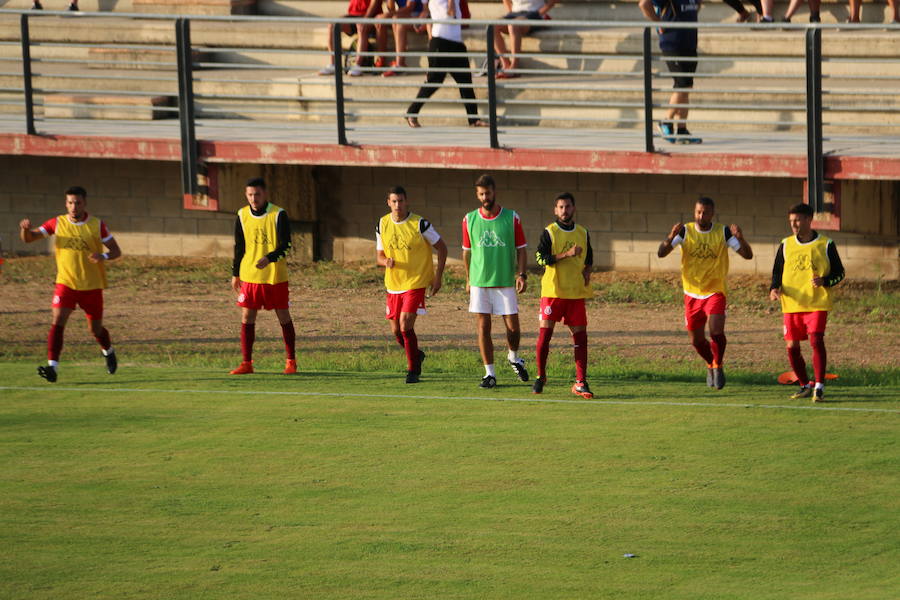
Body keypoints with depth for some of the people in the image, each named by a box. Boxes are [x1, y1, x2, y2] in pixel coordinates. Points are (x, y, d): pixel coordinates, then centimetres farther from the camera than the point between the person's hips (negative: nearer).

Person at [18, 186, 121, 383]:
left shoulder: (97, 225, -4)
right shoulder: (57, 223, -1)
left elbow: (116, 251, 0)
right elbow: (28, 238, -2)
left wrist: (103, 256, -23)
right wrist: (25, 229, -26)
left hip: (91, 285, 0)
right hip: (65, 284, 0)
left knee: (96, 328, 10)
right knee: (58, 321, -19)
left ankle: (108, 352, 42)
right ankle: (52, 367, -24)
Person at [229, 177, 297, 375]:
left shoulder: (278, 215, -8)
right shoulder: (242, 216, 5)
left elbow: (286, 246, -11)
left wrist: (269, 258, -28)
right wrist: (235, 275, 13)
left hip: (275, 277, -3)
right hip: (249, 275, 3)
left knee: (284, 317, 3)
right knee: (247, 318, 0)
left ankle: (291, 361, 13)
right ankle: (246, 363, 5)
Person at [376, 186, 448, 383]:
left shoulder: (419, 224, -11)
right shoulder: (383, 225, 3)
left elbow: (441, 248, -2)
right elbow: (379, 256, 10)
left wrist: (438, 276, -8)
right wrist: (386, 261, -15)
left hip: (416, 283, -5)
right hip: (393, 284, 5)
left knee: (406, 324, -17)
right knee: (396, 330, 8)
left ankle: (413, 370, -5)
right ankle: (416, 355, 36)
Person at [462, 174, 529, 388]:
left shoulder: (511, 218, -1)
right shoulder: (469, 220, 3)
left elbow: (521, 249, 2)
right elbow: (466, 252, 12)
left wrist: (522, 274, -9)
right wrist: (468, 280, 12)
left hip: (505, 283, -1)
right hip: (479, 283, 1)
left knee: (513, 327, 1)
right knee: (483, 328, -1)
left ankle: (514, 358, 31)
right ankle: (489, 373, 5)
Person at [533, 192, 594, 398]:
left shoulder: (583, 233, 12)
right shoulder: (549, 232, -2)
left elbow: (588, 258, 26)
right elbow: (541, 258, -12)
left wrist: (587, 272, 6)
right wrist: (567, 254, -21)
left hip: (576, 292, 4)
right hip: (552, 291, -4)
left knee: (580, 335, -2)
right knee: (545, 332, -4)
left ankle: (580, 382, 0)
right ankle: (540, 376, 12)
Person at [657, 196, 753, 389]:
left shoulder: (723, 232, -5)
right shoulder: (685, 231, -3)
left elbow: (748, 255, -8)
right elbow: (661, 253, -12)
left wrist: (740, 238, -28)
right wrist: (671, 237, -32)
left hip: (715, 291, -2)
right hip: (692, 293, 2)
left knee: (716, 330, -22)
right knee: (697, 340, 8)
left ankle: (718, 365, 3)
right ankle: (711, 365, 38)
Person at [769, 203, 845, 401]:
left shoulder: (825, 245, 0)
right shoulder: (786, 245, 9)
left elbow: (839, 273, 4)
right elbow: (777, 272, 17)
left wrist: (824, 281, -16)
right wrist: (774, 288, -3)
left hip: (817, 304, -4)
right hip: (791, 304, 4)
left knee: (816, 340, -17)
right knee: (792, 346, 3)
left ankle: (819, 386, -14)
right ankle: (805, 386, 19)